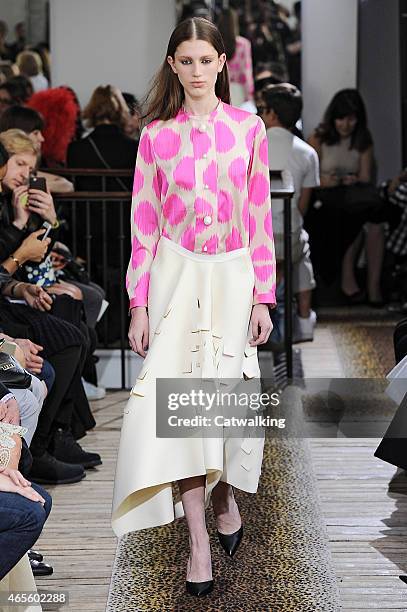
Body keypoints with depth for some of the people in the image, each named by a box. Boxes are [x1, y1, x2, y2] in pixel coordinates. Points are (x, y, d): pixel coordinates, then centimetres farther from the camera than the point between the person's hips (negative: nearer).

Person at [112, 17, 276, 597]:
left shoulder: (249, 128, 1)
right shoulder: (156, 136, 0)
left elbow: (260, 217, 2)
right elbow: (144, 223, 1)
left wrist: (262, 297, -1)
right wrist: (138, 304, -3)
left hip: (233, 275, 0)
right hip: (175, 274, 0)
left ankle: (225, 497, 30)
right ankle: (199, 539, -3)